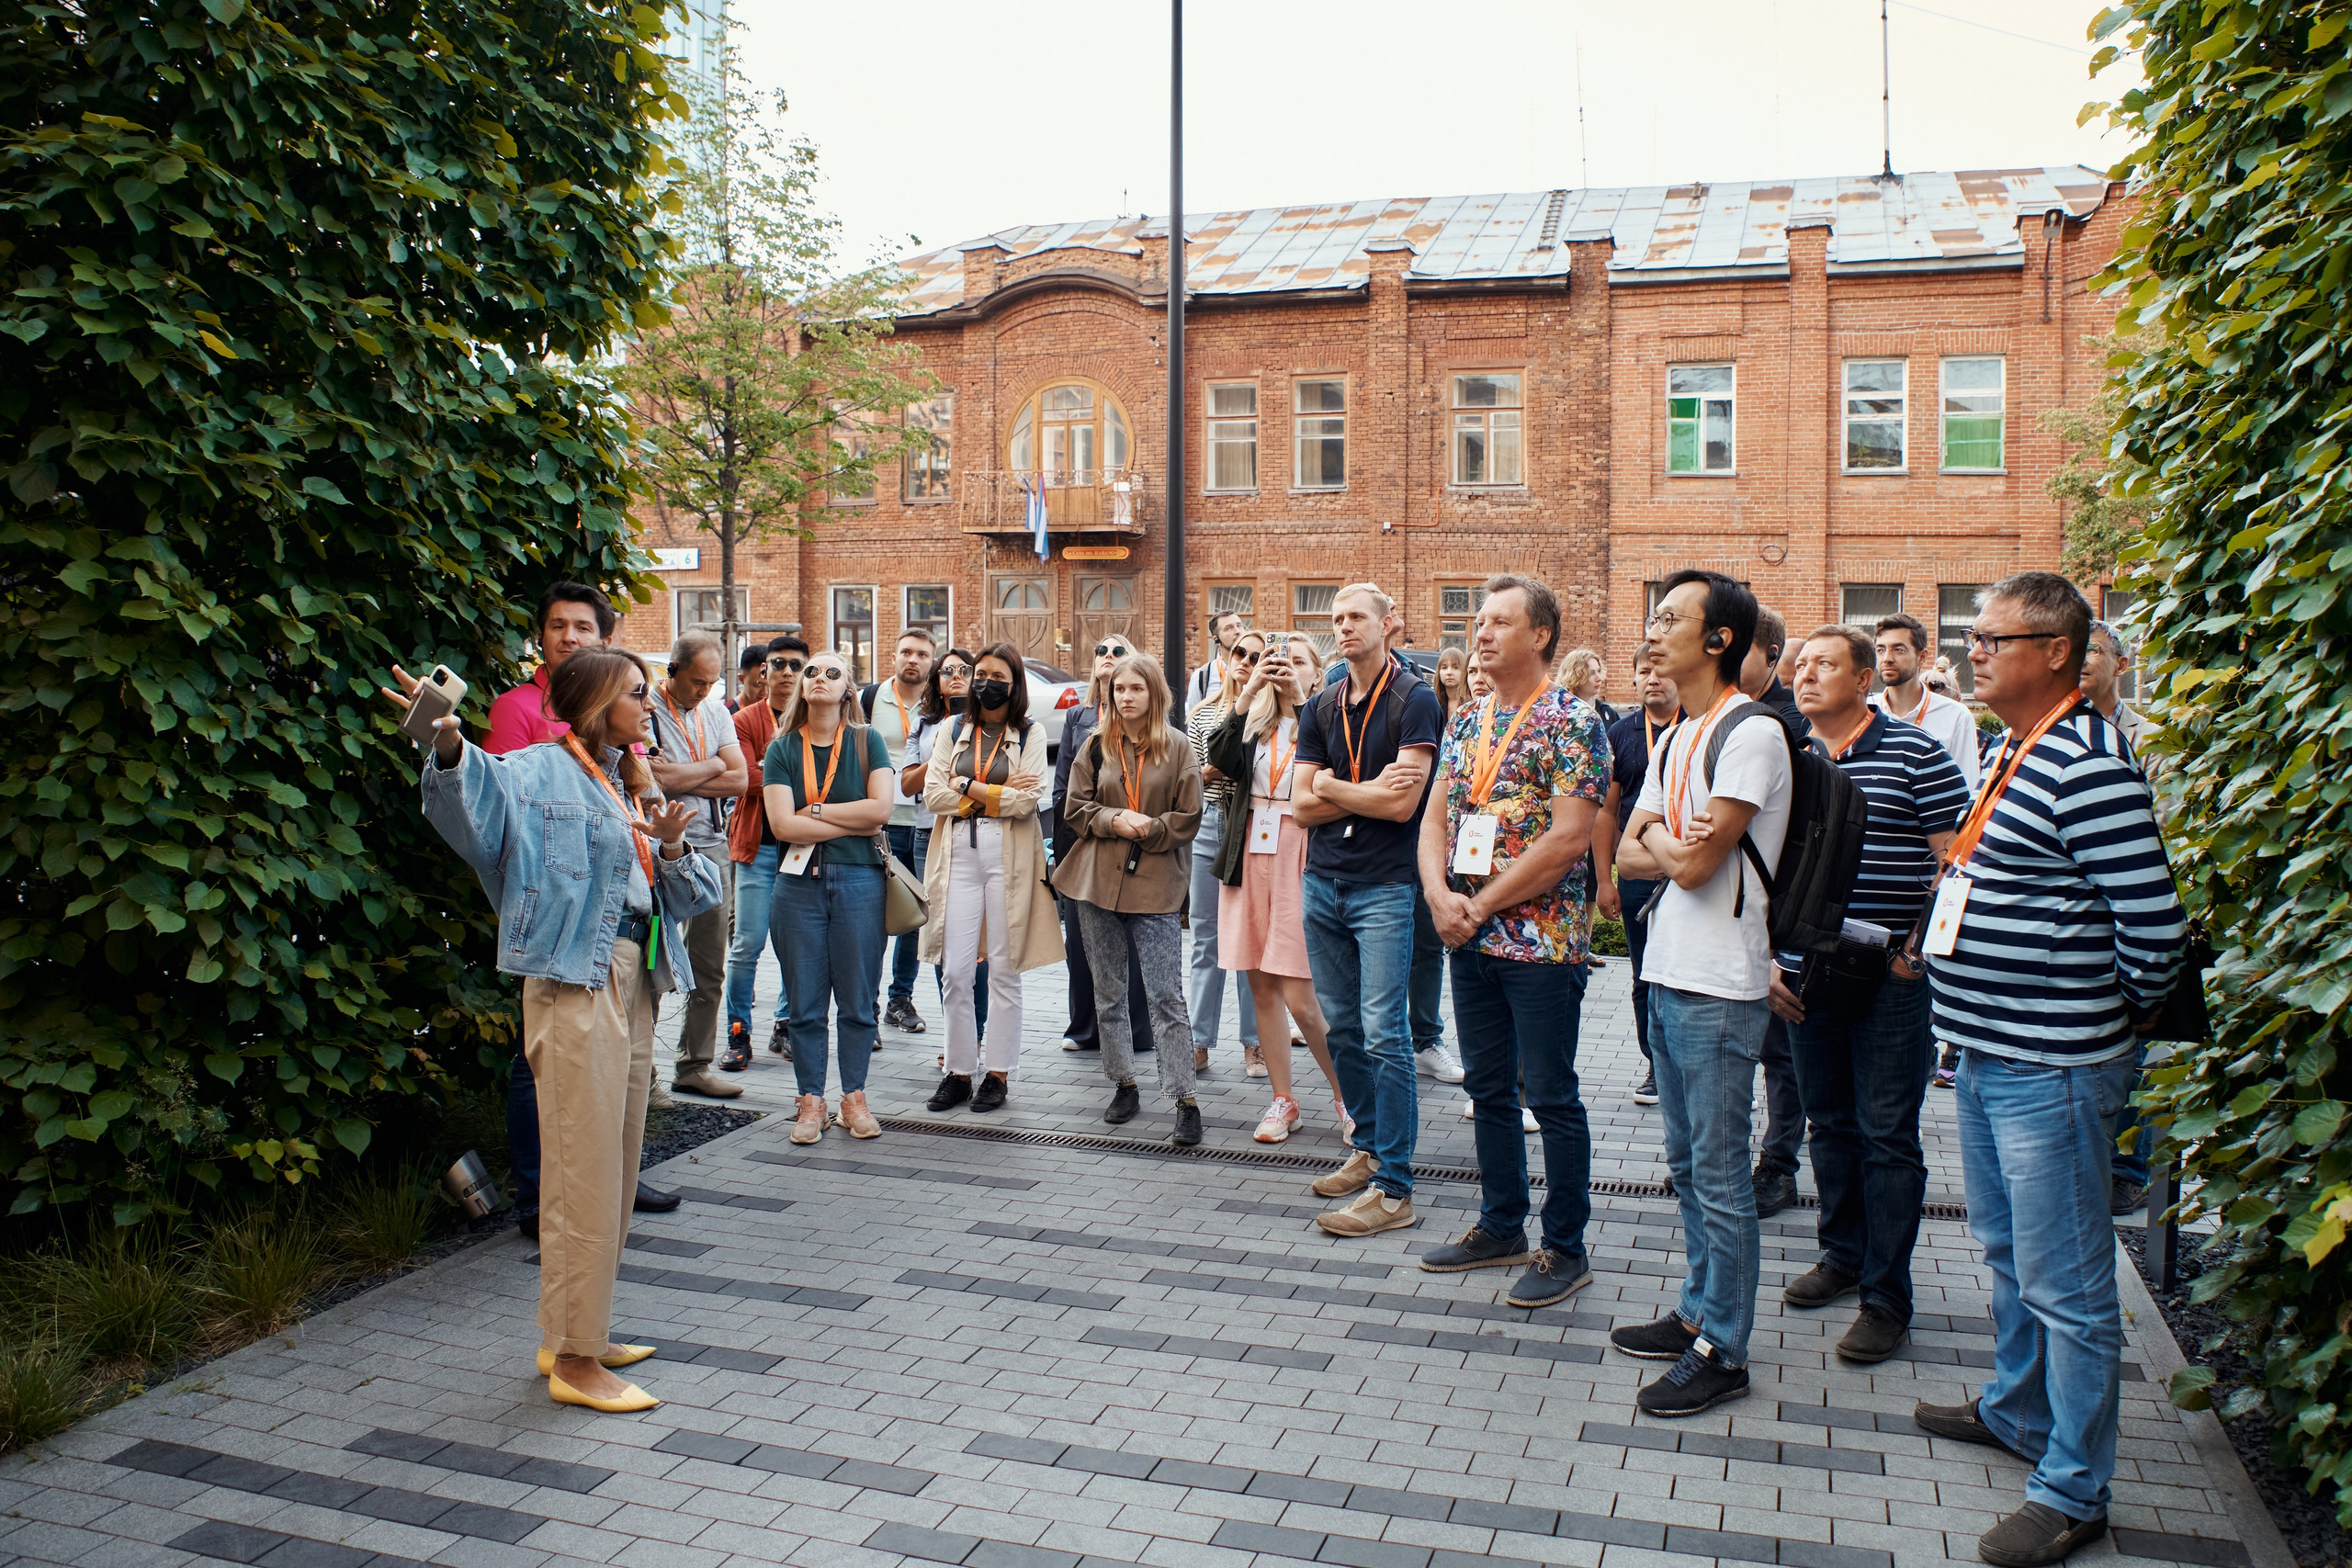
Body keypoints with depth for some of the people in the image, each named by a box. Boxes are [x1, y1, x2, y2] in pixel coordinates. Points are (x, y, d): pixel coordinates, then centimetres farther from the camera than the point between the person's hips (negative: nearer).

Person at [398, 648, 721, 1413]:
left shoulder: (635, 787, 17)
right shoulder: (540, 773, -6)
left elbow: (694, 895, 14)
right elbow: (476, 797, -28)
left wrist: (672, 846, -6)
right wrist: (450, 744, -48)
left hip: (634, 985, 9)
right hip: (575, 985, -8)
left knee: (615, 1170, 15)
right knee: (584, 1176, -4)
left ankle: (578, 1333, 27)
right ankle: (573, 1359, 6)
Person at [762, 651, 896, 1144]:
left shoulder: (867, 741, 6)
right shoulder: (782, 748, 6)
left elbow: (881, 808, -7)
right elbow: (782, 824, -6)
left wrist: (813, 812, -6)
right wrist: (856, 823, -7)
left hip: (859, 881, 0)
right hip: (799, 882, 1)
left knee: (858, 997, 3)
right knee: (805, 1000, 4)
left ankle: (854, 1098, 17)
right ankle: (811, 1102, 15)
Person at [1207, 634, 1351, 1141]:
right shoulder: (1254, 719, 11)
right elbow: (1223, 761, -7)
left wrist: (1301, 700, -17)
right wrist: (1247, 693, -13)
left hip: (1300, 857, -4)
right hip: (1250, 856, 5)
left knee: (1300, 998, -7)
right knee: (1262, 988, 8)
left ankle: (1344, 1096, 12)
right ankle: (1283, 1101, 20)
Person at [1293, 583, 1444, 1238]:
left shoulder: (1414, 699, -7)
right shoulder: (1322, 707, 12)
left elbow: (1402, 803, -16)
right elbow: (1302, 806, 5)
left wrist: (1331, 784, -4)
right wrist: (1368, 791, -9)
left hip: (1383, 888, -6)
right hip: (1323, 883, 6)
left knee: (1384, 1034, -7)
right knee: (1342, 1029, 13)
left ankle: (1394, 1188, -2)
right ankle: (1368, 1148, 29)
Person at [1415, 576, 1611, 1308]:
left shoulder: (1572, 721, -10)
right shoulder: (1466, 722, 12)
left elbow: (1568, 838, -18)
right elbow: (1435, 818, 12)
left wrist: (1481, 905, -15)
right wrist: (1440, 895, -7)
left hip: (1541, 940, -7)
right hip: (1470, 940, 7)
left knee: (1550, 1096, 2)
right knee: (1489, 1088, 15)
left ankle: (1566, 1249, 14)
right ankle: (1501, 1226, 29)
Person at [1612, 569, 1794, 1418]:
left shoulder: (1752, 734, -14)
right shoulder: (1674, 739, 15)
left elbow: (1693, 864, -19)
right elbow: (1629, 853, 11)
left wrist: (1660, 838, 0)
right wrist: (1674, 847, -7)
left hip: (1718, 989, -9)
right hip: (1667, 975, 9)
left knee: (1720, 1173, 0)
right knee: (1687, 1165, 18)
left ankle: (1722, 1351, 10)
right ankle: (1698, 1312, 31)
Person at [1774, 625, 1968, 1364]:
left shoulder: (1915, 753, -6)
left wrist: (1921, 948, -13)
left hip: (1890, 977, -5)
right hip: (1807, 974, 5)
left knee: (1887, 1136, 1)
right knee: (1830, 1124, 16)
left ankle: (1886, 1297, 10)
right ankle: (1842, 1254, 32)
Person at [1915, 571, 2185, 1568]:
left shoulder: (2088, 765, -20)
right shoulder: (2010, 752, 11)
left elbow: (2155, 923, -21)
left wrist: (2121, 1013, -5)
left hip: (2049, 1070, -10)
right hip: (1984, 1054, 10)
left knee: (2065, 1285, 2)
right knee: (2008, 1254, 23)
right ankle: (2016, 1411, 41)